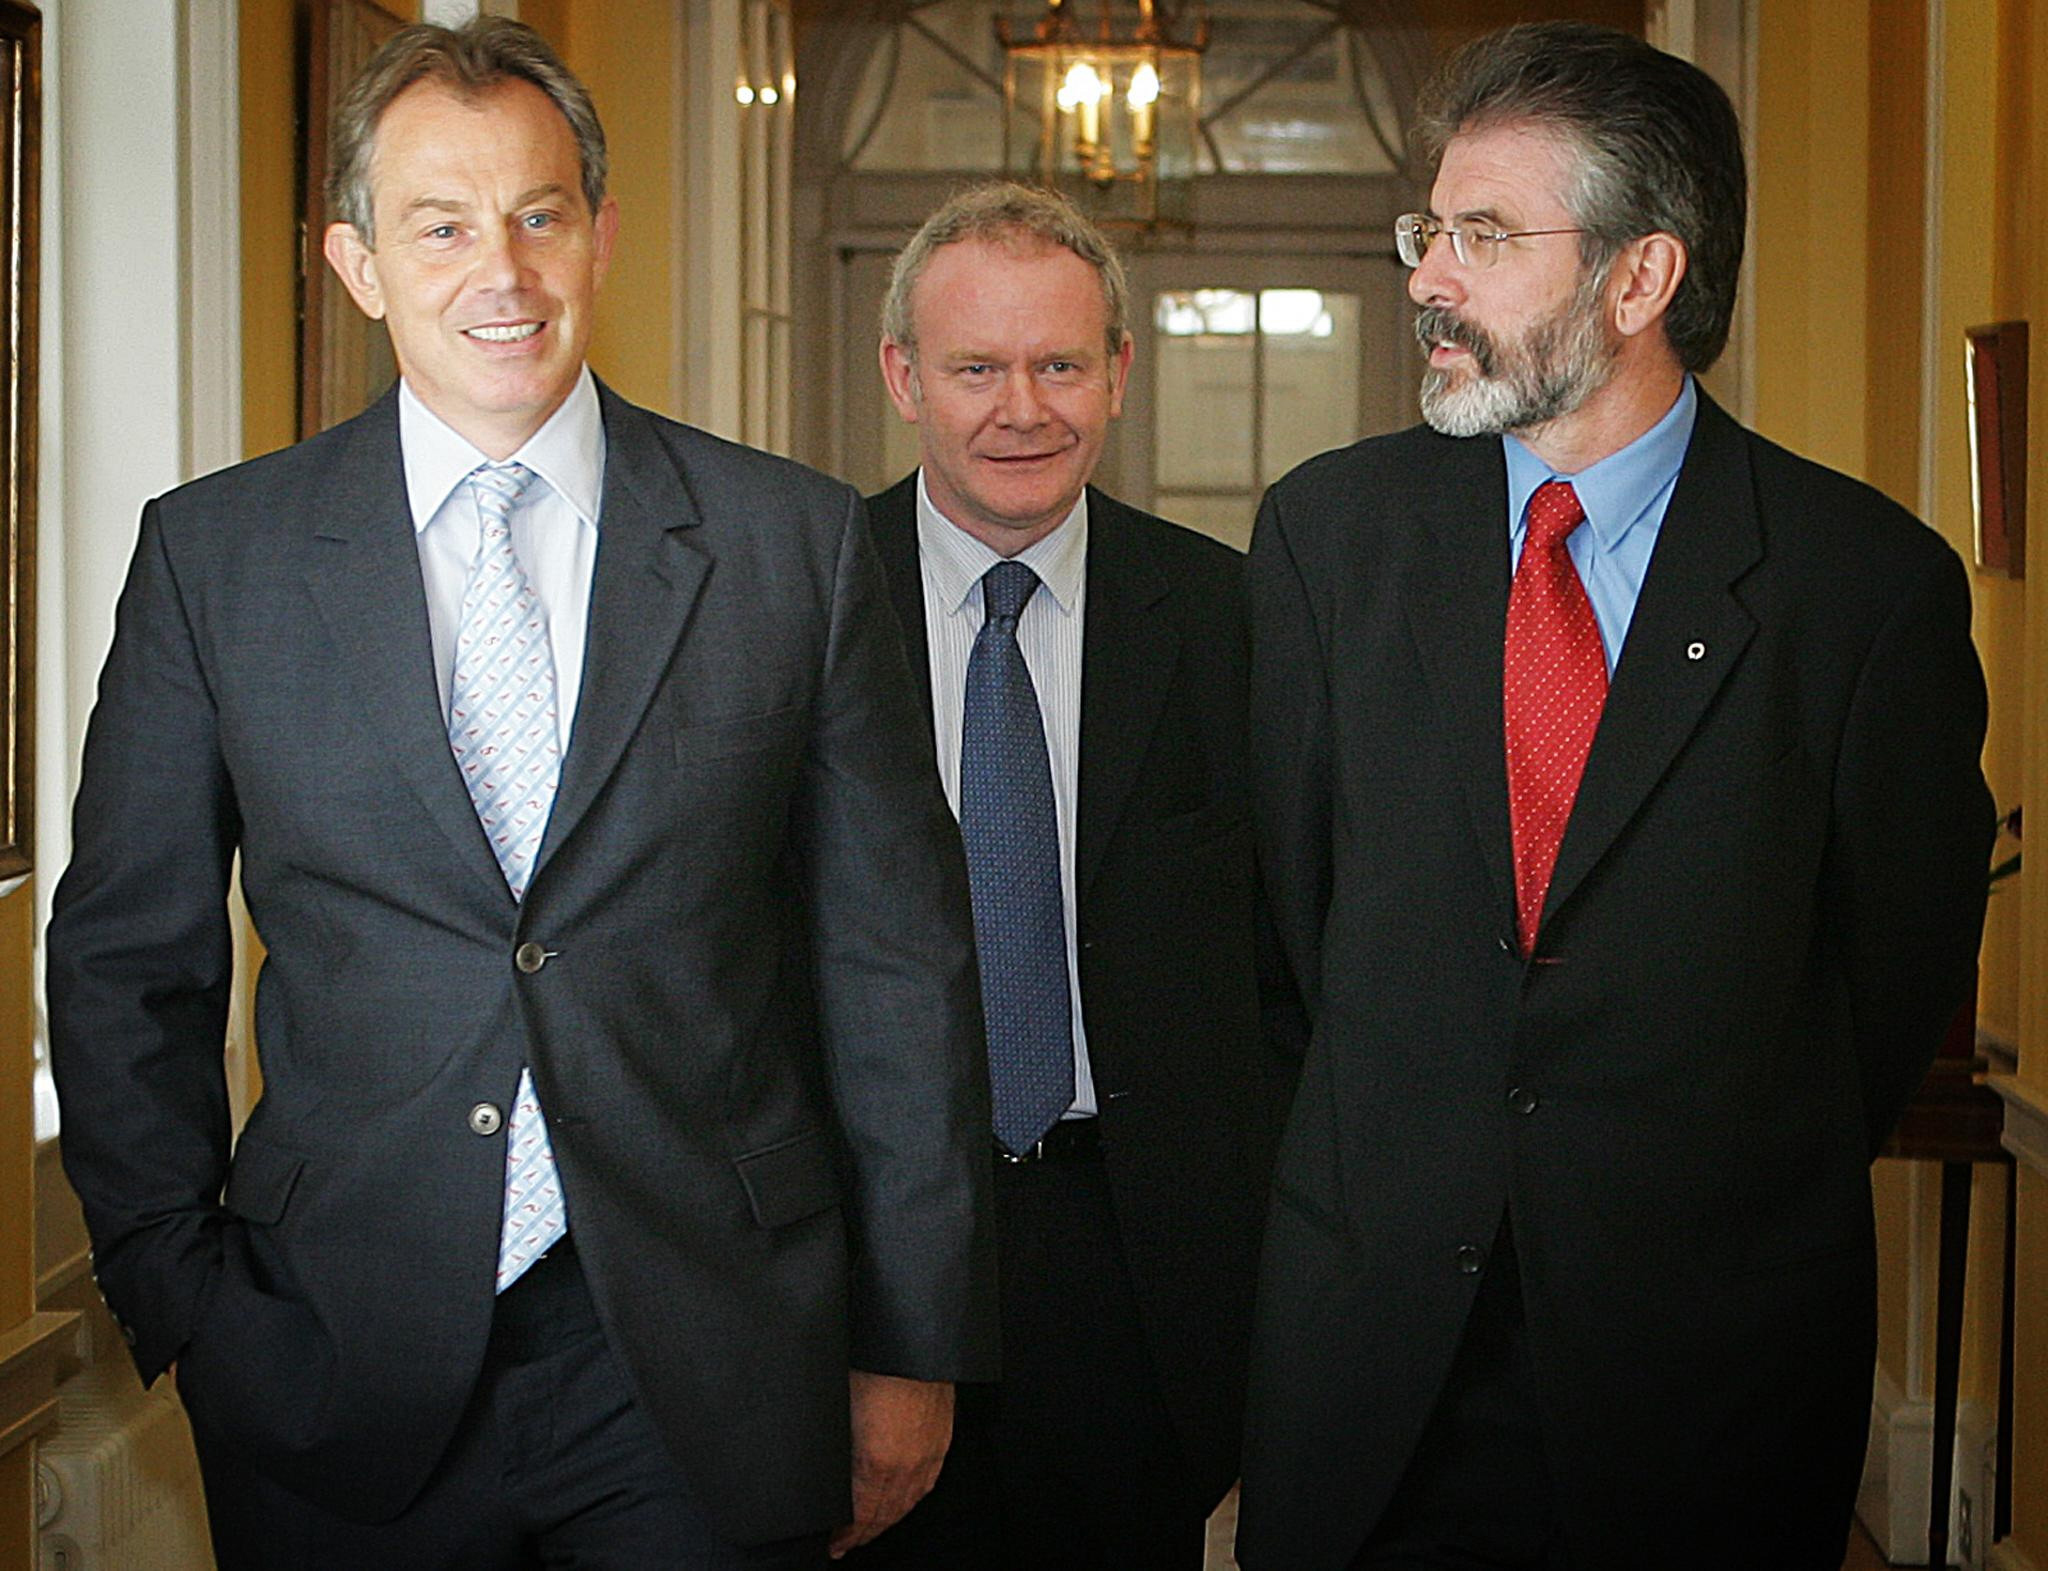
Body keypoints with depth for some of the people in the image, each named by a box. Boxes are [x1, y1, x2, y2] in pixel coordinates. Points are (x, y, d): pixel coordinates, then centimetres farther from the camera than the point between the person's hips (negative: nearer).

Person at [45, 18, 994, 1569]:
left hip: (711, 1378, 0)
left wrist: (911, 1351, 2)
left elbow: (897, 965, 2)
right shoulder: (214, 553, 2)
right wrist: (181, 1307, 1)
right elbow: (129, 963, 7)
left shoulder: (796, 541, 0)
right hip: (346, 1384, 1)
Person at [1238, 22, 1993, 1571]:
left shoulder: (1873, 582, -8)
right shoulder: (1329, 528, 1)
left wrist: (1744, 1198, 5)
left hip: (1708, 1345, -2)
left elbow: (1899, 964, 1)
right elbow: (1284, 873, 8)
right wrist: (1386, 1140, 7)